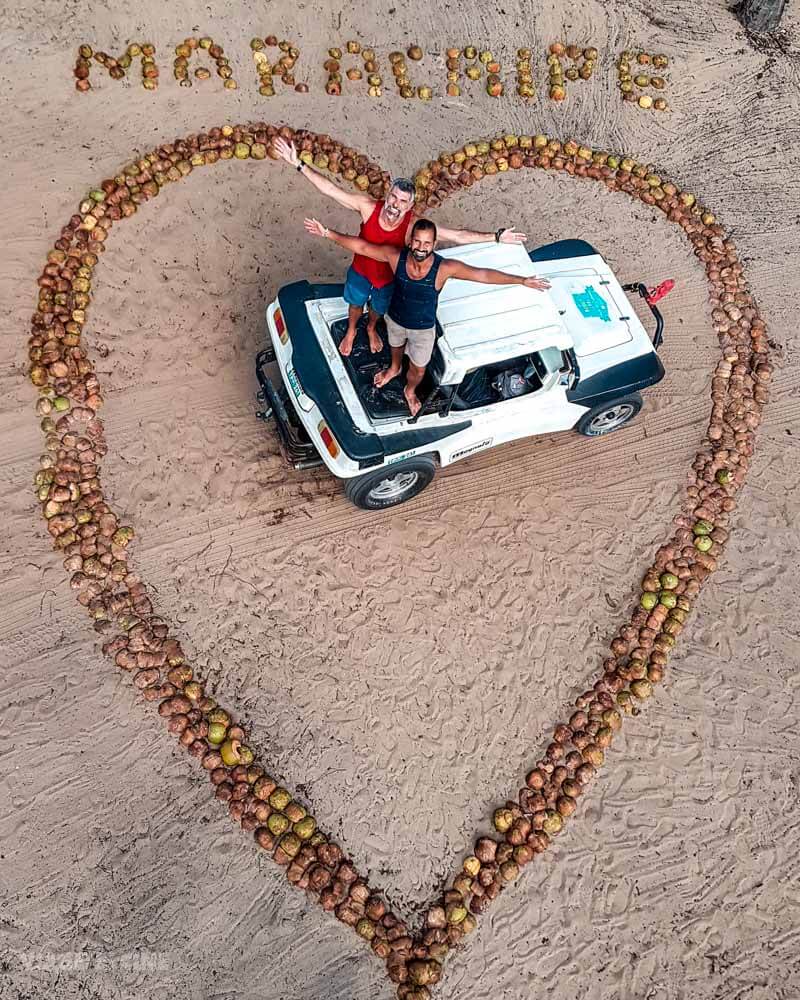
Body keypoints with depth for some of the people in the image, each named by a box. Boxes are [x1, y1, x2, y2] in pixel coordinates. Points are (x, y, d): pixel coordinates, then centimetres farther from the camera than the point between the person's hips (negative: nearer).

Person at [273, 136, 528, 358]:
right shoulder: (368, 207, -34)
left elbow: (458, 235, -34)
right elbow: (330, 189, -31)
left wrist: (496, 237, -38)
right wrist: (298, 164, -35)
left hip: (388, 279, 0)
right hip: (360, 272, 0)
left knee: (378, 309, 31)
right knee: (356, 303, 29)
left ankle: (371, 329, 68)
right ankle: (351, 332, 63)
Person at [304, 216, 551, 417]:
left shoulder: (445, 268, -33)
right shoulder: (395, 256, -29)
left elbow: (483, 274, -31)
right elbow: (361, 246, -23)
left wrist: (522, 280, -33)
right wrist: (327, 233, -26)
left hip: (423, 329, -1)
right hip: (395, 320, 1)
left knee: (419, 369, 22)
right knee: (396, 347, 34)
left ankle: (410, 391, 57)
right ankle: (394, 369, 70)